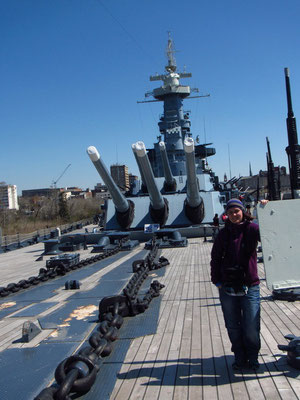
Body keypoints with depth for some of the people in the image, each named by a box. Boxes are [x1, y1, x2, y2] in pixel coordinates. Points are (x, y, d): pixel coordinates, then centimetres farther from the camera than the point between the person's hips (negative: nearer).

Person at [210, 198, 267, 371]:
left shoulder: (251, 228, -3)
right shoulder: (224, 233, 6)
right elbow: (215, 257, 11)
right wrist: (216, 280, 5)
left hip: (249, 286, -3)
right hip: (227, 288, 3)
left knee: (251, 327, 2)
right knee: (233, 327, 11)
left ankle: (253, 357, 25)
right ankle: (240, 357, 29)